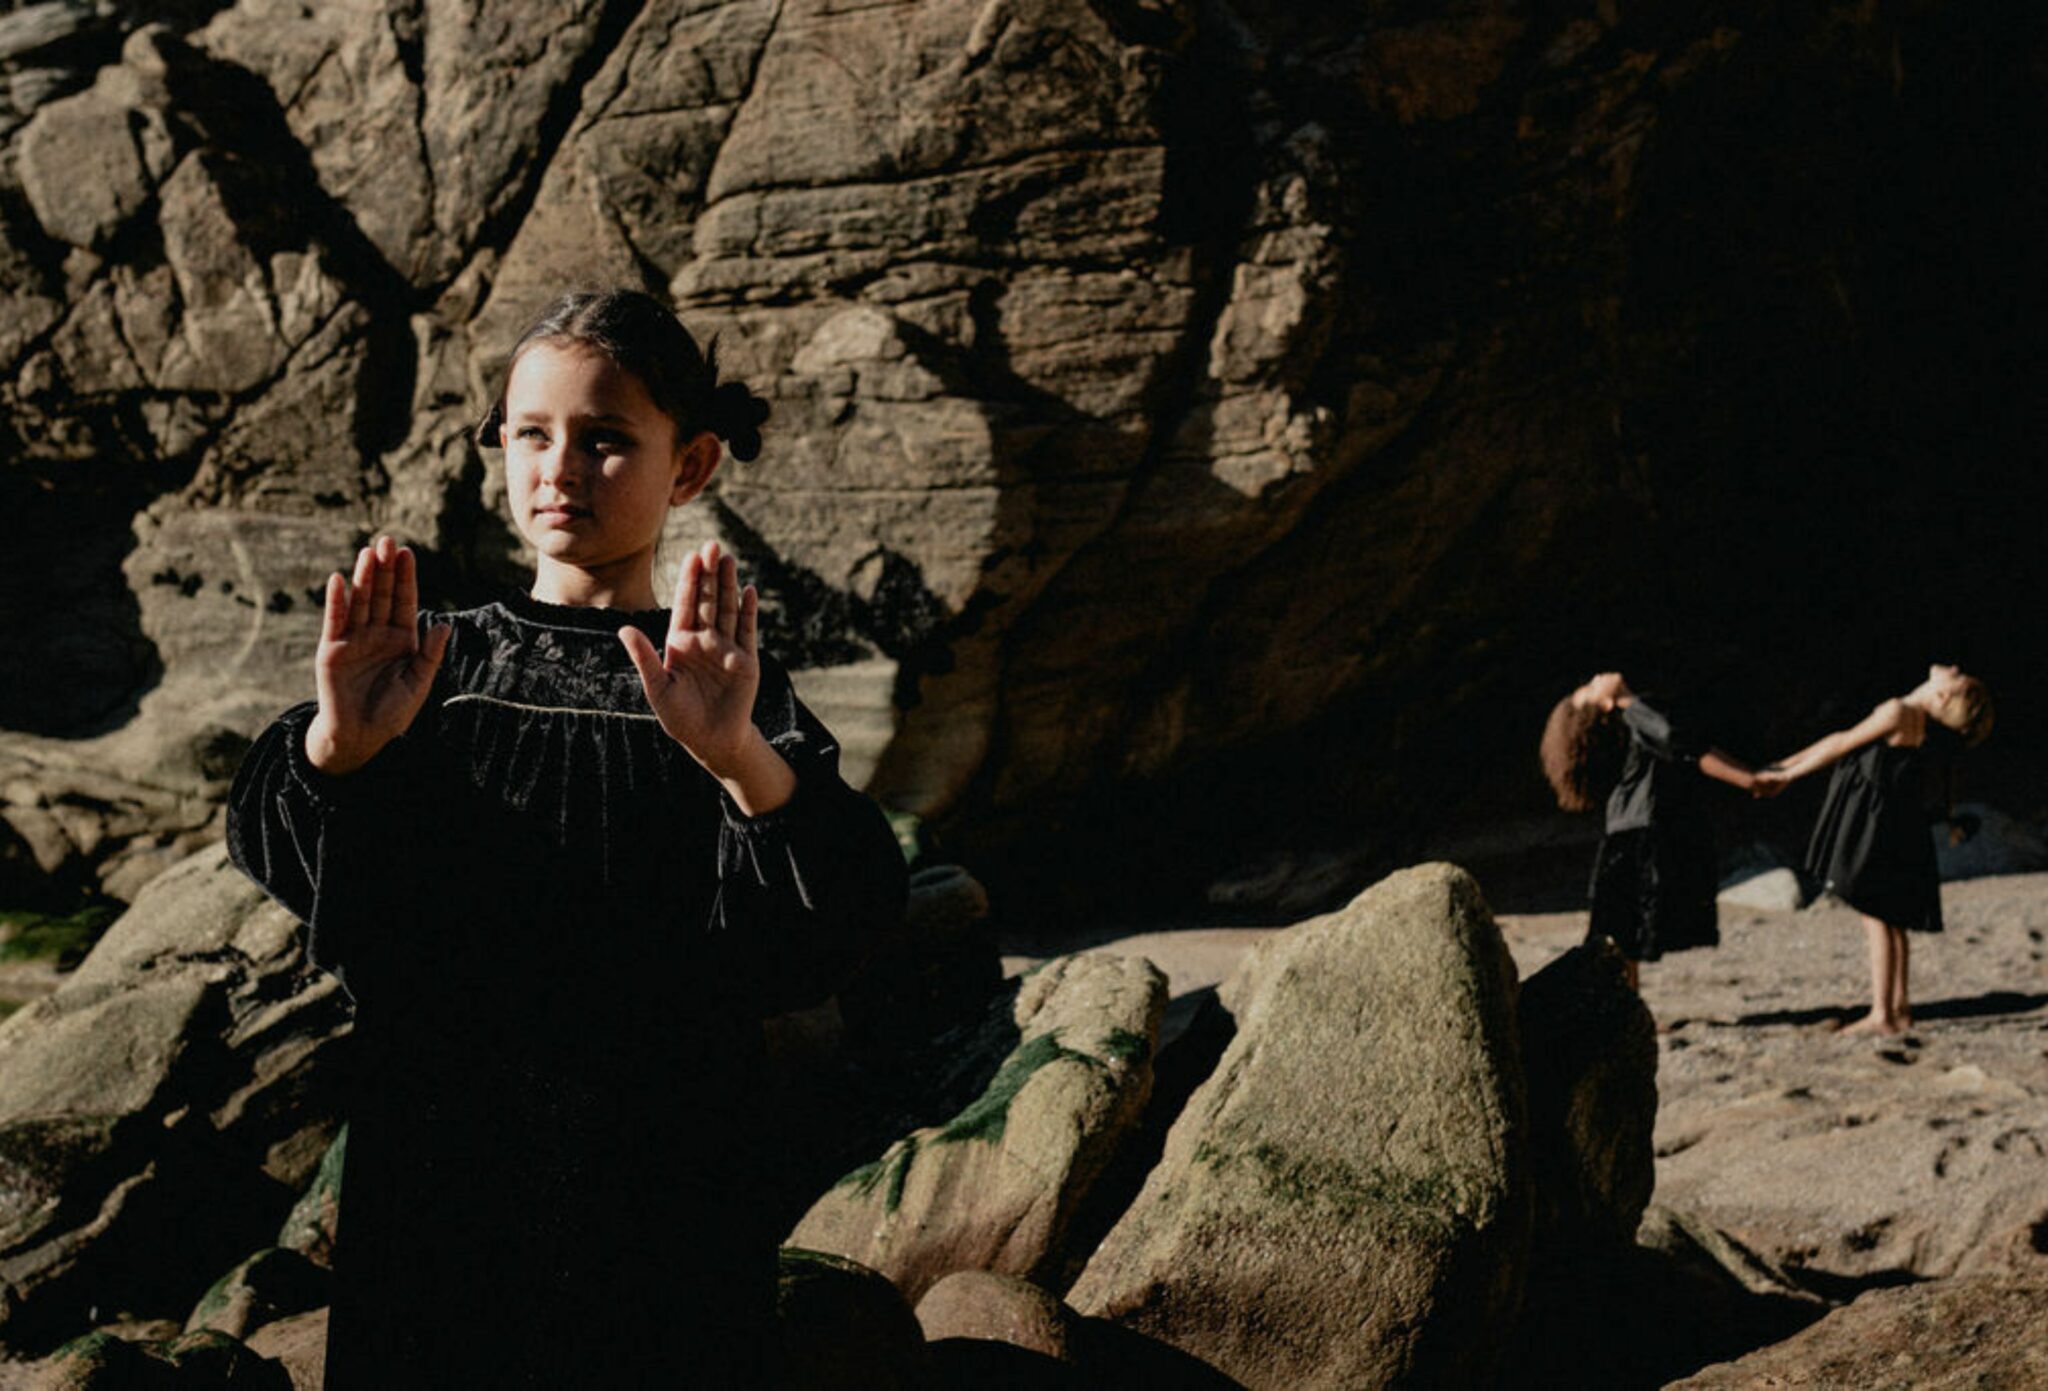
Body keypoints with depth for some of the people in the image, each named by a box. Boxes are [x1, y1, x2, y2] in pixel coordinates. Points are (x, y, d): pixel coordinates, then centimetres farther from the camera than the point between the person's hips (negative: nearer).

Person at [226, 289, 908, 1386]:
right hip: (437, 1162, 2)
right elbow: (274, 850, -6)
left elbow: (848, 915, -16)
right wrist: (337, 748, -27)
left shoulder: (730, 690, -2)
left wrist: (743, 760, -34)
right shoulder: (438, 666, 4)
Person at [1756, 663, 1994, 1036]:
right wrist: (1787, 765, 19)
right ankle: (1899, 1008, 20)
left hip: (1875, 825, -9)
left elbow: (1841, 746, -10)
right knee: (1889, 919, 14)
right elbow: (1843, 740, 16)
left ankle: (1881, 1016, -6)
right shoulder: (1913, 714, 11)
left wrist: (1789, 773, 1)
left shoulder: (1898, 714, -18)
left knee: (1876, 916, -7)